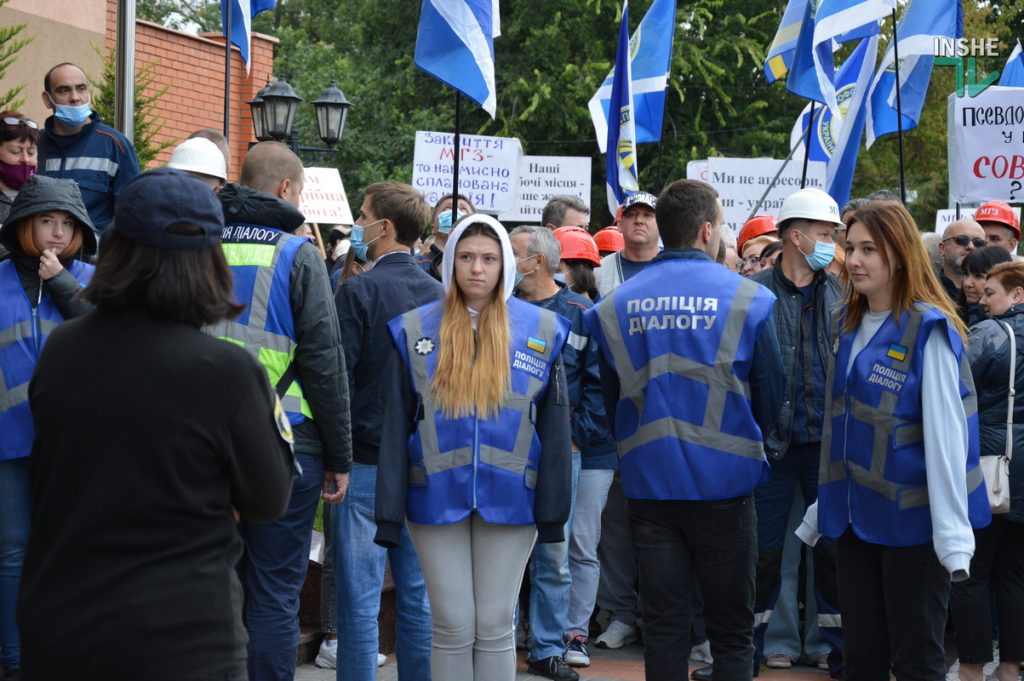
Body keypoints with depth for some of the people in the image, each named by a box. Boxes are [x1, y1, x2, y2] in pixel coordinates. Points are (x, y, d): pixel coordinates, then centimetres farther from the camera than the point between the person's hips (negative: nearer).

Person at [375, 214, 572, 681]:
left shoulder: (541, 330, 3)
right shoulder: (415, 331, 3)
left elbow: (553, 427, 5)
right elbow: (396, 426, 4)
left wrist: (553, 510, 1)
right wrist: (389, 511, 0)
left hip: (510, 498, 0)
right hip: (437, 497, 0)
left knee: (495, 626, 6)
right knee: (452, 627, 3)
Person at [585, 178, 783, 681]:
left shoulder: (615, 306, 0)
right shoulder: (746, 299, -8)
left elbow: (611, 400, 10)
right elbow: (771, 397, 0)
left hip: (648, 482, 2)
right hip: (725, 483, -2)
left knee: (662, 625, 8)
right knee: (732, 629, 7)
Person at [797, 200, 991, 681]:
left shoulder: (928, 330, -13)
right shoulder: (848, 322, 9)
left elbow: (944, 434, -17)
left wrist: (953, 533, -21)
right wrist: (824, 507, 16)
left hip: (912, 517, -7)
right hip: (858, 514, 7)